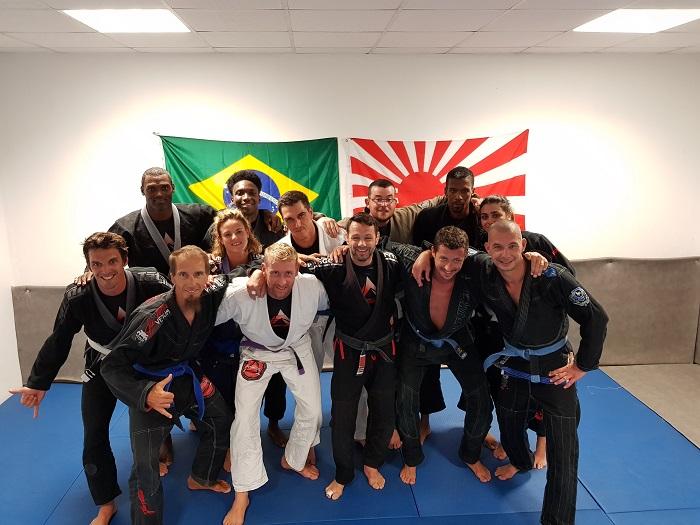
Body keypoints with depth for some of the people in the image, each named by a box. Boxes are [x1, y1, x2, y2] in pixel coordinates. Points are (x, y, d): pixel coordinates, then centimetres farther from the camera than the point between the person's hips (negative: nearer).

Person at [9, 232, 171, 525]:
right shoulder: (77, 297, -25)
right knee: (94, 437, 3)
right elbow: (58, 342, -12)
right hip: (101, 368, 1)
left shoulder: (151, 284, -30)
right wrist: (39, 383, -7)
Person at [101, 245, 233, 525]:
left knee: (221, 421, 20)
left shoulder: (211, 297, -18)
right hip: (151, 386, -6)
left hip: (186, 376, 6)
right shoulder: (151, 316, -33)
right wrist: (145, 394, -48)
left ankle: (202, 478, 47)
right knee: (145, 465, -10)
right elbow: (113, 365, -31)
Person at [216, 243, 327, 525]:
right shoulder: (240, 293, -36)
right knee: (245, 419, -6)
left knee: (312, 409, 7)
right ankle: (241, 497, 14)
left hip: (297, 348, 2)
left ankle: (294, 459, 40)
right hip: (256, 352, -2)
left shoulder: (313, 287, -29)